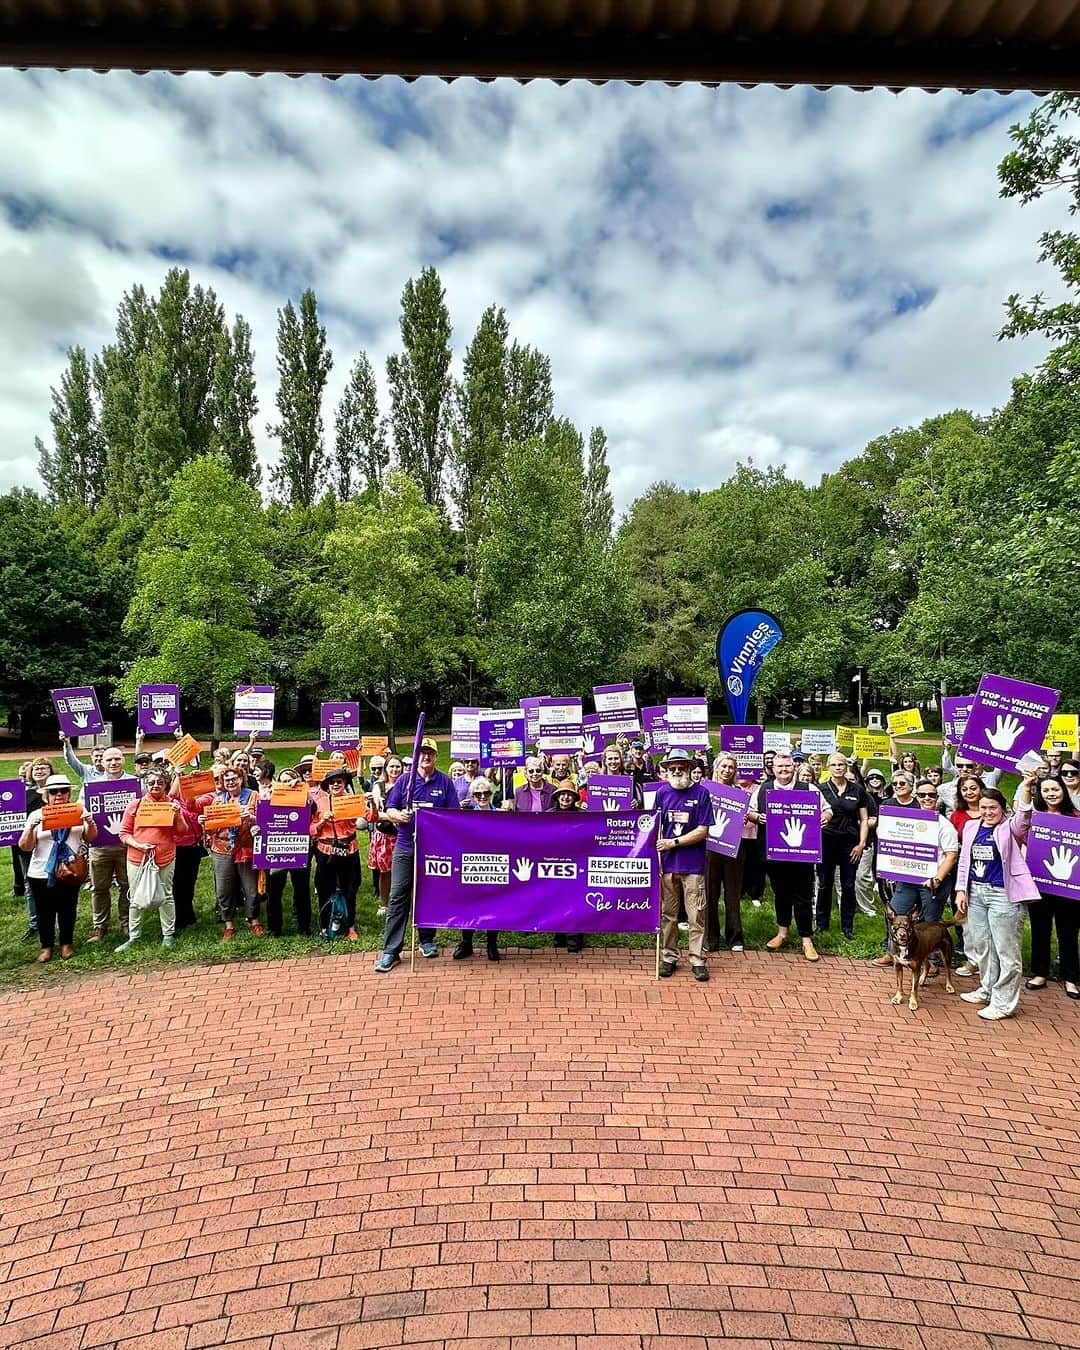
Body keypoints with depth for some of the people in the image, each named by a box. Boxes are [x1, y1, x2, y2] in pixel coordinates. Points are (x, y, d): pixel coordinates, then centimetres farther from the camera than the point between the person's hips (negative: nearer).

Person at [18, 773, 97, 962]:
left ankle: (66, 944, 26)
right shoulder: (36, 815, -1)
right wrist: (31, 828, -22)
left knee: (68, 910, 10)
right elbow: (25, 846, -4)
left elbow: (90, 838, 6)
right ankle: (46, 946, 25)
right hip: (41, 874, -1)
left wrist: (90, 823, -13)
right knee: (44, 911, 9)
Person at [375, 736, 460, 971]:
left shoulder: (445, 782, 5)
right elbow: (389, 810, 4)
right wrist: (399, 815, -17)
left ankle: (427, 940, 29)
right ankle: (391, 951, 0)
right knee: (398, 897, -3)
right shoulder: (404, 780, 6)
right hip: (405, 846, 0)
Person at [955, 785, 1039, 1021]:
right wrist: (961, 889, 8)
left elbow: (1024, 819, -28)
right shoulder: (971, 827, 11)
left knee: (1006, 950, 1)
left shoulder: (1010, 828, -5)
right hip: (975, 892, 6)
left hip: (1003, 894, -6)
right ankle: (987, 990, 34)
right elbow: (964, 861, 15)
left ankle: (1003, 1003, 10)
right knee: (980, 945, 16)